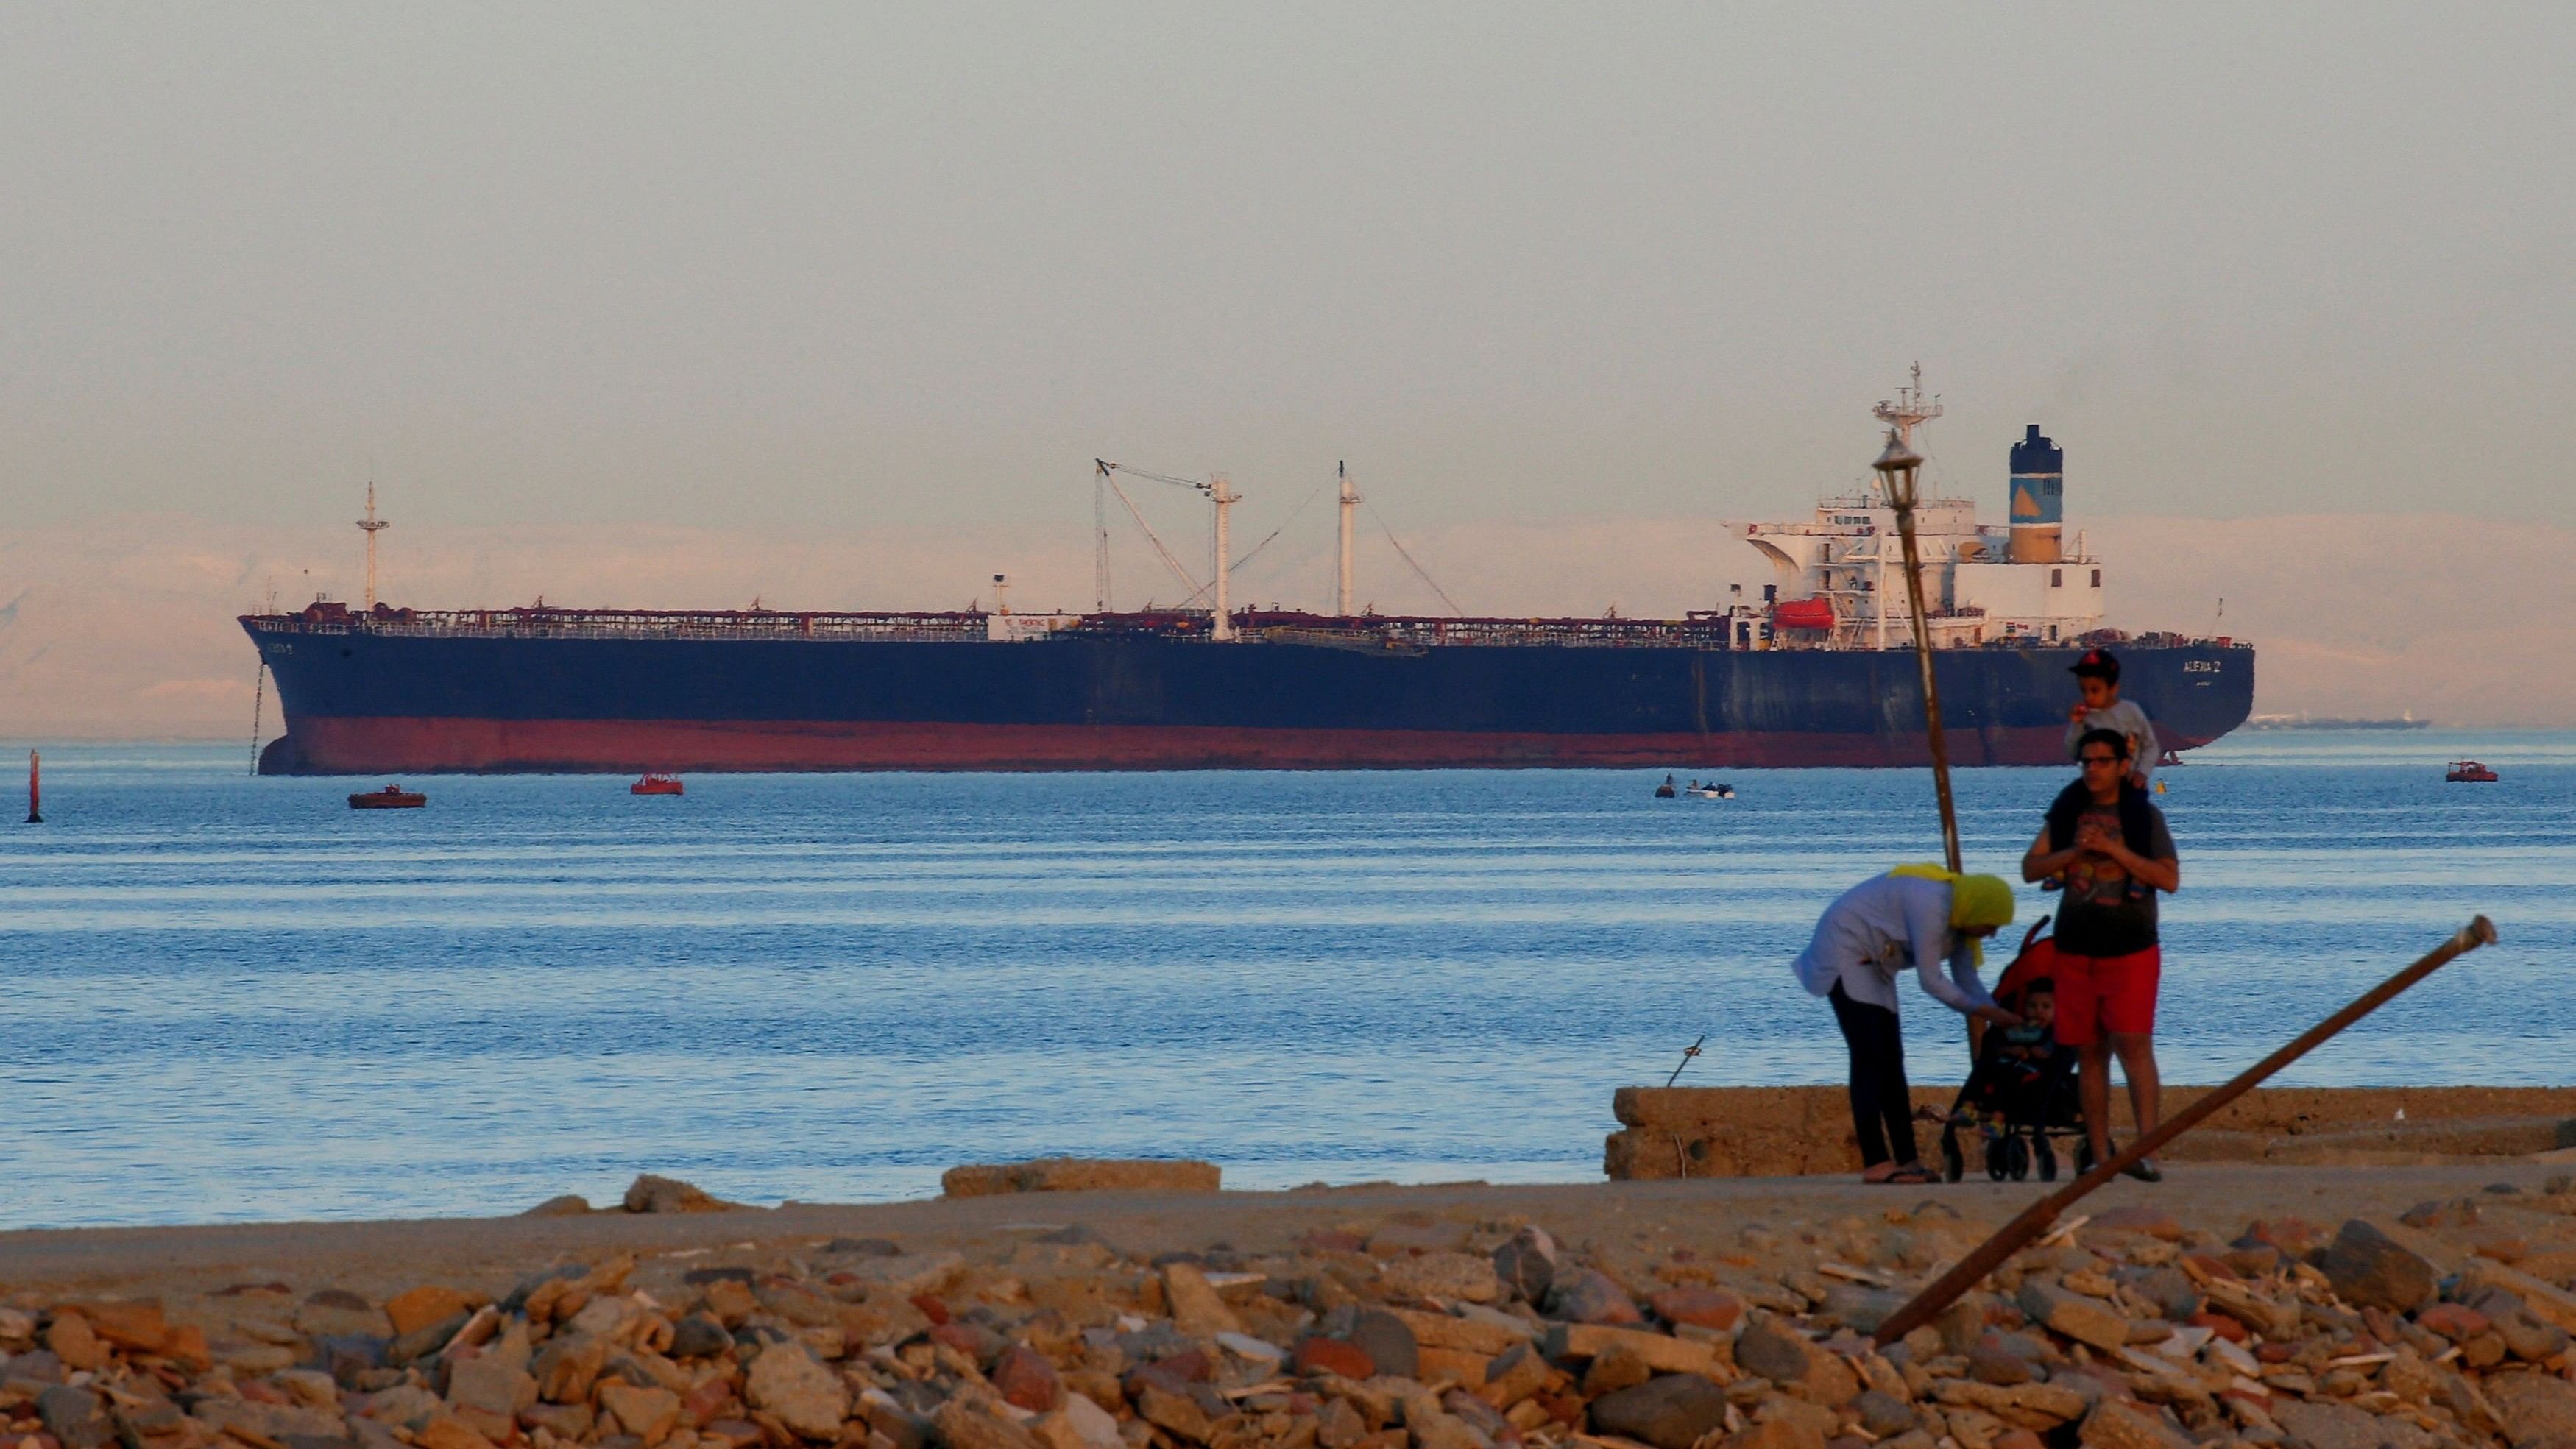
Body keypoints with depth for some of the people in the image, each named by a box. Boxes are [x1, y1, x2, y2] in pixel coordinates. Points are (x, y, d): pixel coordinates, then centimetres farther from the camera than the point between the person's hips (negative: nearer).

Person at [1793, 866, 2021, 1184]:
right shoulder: (1930, 906, -29)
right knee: (1870, 1058, -17)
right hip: (1844, 951, -10)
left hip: (1873, 964, 10)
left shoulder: (1959, 916, 0)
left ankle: (1907, 1160, 7)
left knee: (1891, 1061, 6)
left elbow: (1967, 980, 3)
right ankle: (1875, 1164, -22)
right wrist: (1981, 1010, -19)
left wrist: (1998, 1016, -12)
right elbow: (1931, 981, -27)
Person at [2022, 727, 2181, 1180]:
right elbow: (2031, 868, 7)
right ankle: (2100, 1157, 8)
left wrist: (2114, 850, -17)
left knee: (2133, 1044, -16)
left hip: (2130, 950, -4)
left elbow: (2170, 878, -9)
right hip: (2075, 950, 4)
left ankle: (2146, 1153, -21)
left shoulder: (2145, 816, -1)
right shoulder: (2067, 813, 10)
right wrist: (2073, 851, -10)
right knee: (2090, 1053, 5)